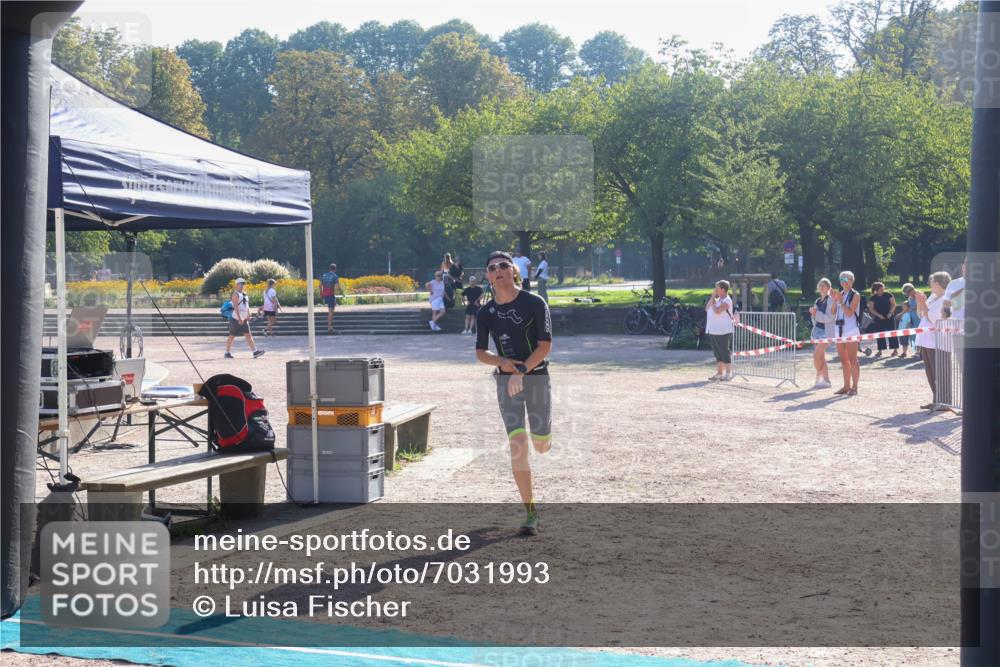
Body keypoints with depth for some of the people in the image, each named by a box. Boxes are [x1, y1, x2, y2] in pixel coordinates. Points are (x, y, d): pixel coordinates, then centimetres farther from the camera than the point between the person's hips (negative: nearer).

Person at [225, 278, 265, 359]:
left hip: (244, 320, 8)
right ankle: (227, 353, 12)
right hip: (236, 319, -8)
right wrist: (239, 319, -26)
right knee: (232, 336, 1)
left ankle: (255, 351, -6)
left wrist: (248, 315, 14)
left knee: (248, 335, 0)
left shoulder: (244, 294, 14)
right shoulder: (236, 294, -13)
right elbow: (236, 307, -21)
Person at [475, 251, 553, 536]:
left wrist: (522, 370, -22)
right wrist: (502, 362, -14)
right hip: (506, 381, 1)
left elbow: (545, 345, -11)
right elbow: (480, 353, 7)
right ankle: (530, 512, -3)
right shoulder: (485, 313, 3)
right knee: (517, 447, -9)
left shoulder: (535, 303, -7)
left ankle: (543, 434, 45)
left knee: (540, 445, 5)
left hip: (536, 376, -1)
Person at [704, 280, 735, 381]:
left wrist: (713, 301, -10)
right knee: (717, 353, 13)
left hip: (722, 331, -9)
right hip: (713, 330, 9)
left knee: (725, 353, -4)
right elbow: (707, 308, 10)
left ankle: (728, 374, 2)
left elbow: (717, 311, -24)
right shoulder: (718, 300, 15)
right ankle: (719, 373, 19)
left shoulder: (726, 300, -12)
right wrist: (712, 297, 4)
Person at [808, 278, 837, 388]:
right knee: (821, 358, 8)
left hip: (826, 331, -8)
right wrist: (813, 313, 1)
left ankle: (819, 378, -3)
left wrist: (817, 313, -17)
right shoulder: (818, 301, 15)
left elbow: (830, 318, -15)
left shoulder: (830, 300, -8)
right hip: (817, 330, 8)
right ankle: (826, 380, 13)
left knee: (816, 356, -14)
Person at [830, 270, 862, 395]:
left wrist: (840, 301, -18)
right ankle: (846, 386, 15)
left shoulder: (855, 295, -5)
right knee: (843, 359, 9)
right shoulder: (840, 294, 15)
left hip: (851, 329, -7)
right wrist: (834, 299, -1)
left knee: (852, 359, -6)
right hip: (839, 328, 7)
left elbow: (849, 313, -15)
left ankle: (854, 387, -5)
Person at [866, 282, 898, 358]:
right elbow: (871, 308, -2)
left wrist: (890, 313, -14)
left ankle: (895, 349, 4)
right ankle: (880, 350, 11)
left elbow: (893, 304, -1)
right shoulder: (873, 298, -1)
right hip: (878, 319, 2)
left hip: (889, 317, -2)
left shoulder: (888, 295, -3)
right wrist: (879, 315, -13)